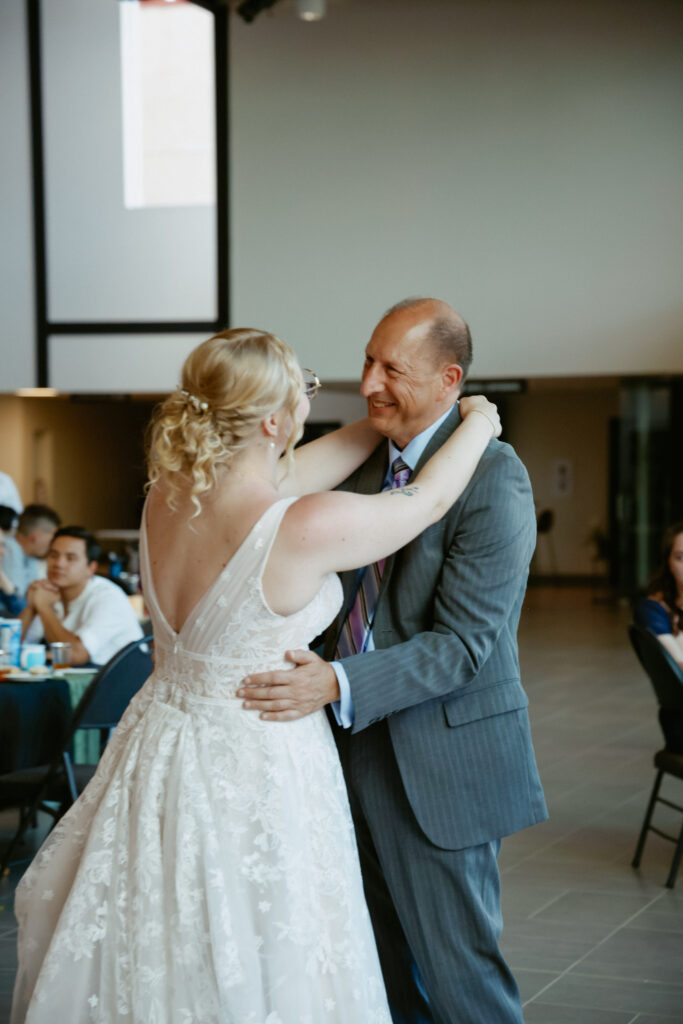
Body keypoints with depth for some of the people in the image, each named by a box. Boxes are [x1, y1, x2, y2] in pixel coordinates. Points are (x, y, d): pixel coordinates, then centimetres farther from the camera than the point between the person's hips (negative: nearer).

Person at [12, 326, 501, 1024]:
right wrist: (478, 424, 11)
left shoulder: (166, 494, -5)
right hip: (255, 765, -7)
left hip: (160, 751, 7)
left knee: (149, 966, 20)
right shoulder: (305, 529, -25)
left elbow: (290, 475, 12)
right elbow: (428, 499, -9)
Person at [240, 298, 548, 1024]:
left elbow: (463, 644, -23)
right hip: (358, 744, 8)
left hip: (438, 761, -7)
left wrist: (338, 684, -32)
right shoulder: (370, 458, 6)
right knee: (381, 963, 20)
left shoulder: (493, 480, -19)